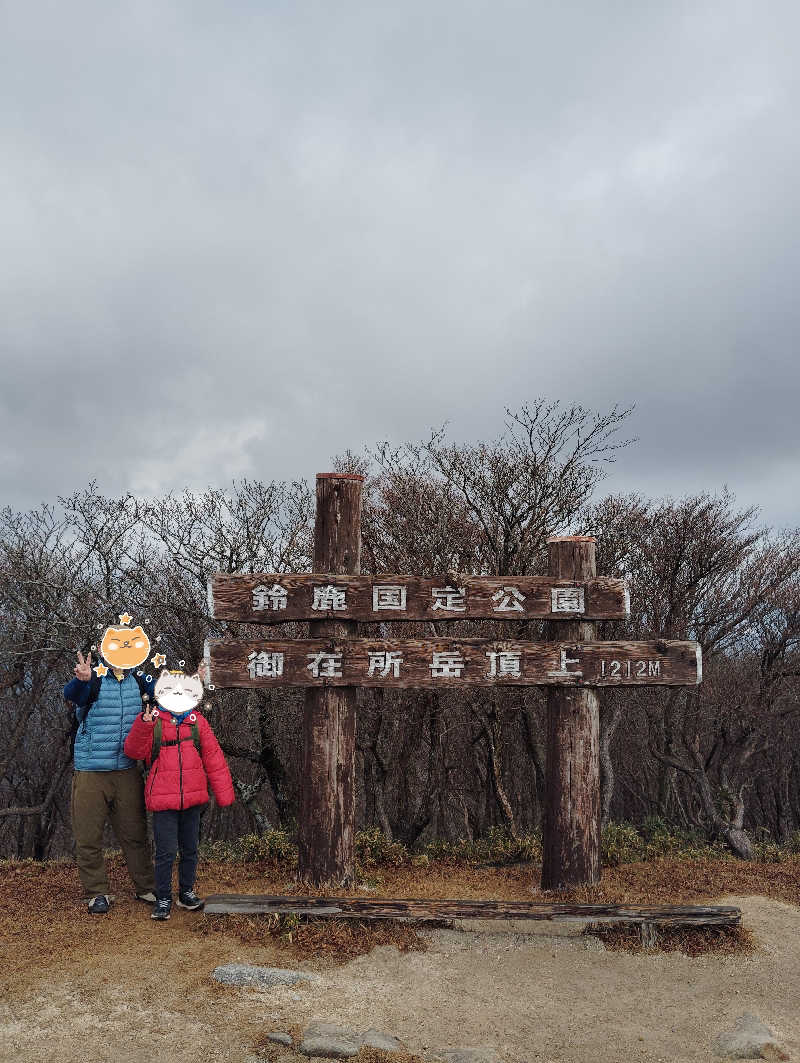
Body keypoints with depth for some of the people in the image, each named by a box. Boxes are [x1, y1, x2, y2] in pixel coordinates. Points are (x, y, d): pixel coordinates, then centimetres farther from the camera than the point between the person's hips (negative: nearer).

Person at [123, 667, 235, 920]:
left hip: (192, 798, 3)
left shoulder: (197, 722, 6)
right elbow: (134, 751, -11)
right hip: (163, 799, -3)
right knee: (166, 852, -1)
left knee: (190, 849, 14)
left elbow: (213, 758, 9)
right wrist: (143, 725, -28)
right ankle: (163, 898, 15)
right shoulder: (152, 719, -2)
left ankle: (187, 892, 31)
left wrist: (224, 794, 7)